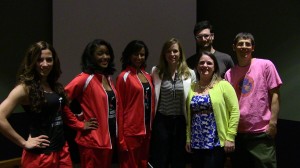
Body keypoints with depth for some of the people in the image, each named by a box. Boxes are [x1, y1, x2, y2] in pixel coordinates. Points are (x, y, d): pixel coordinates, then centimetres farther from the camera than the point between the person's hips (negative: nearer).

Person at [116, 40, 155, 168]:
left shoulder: (147, 76, 12)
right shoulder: (124, 77, -7)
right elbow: (120, 107, -9)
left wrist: (151, 127, 9)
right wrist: (121, 137, -13)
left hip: (146, 130, 7)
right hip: (131, 131, -6)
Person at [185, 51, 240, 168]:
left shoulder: (223, 85, -4)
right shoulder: (192, 88, 10)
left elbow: (235, 111, -8)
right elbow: (189, 115, 11)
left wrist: (230, 137, -12)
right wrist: (188, 139, 9)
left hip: (216, 143, -4)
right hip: (196, 144, 5)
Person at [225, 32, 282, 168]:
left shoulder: (265, 65, -2)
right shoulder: (229, 74, 9)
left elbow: (274, 95, -3)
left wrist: (273, 122, -10)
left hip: (261, 131, -4)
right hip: (237, 132, 4)